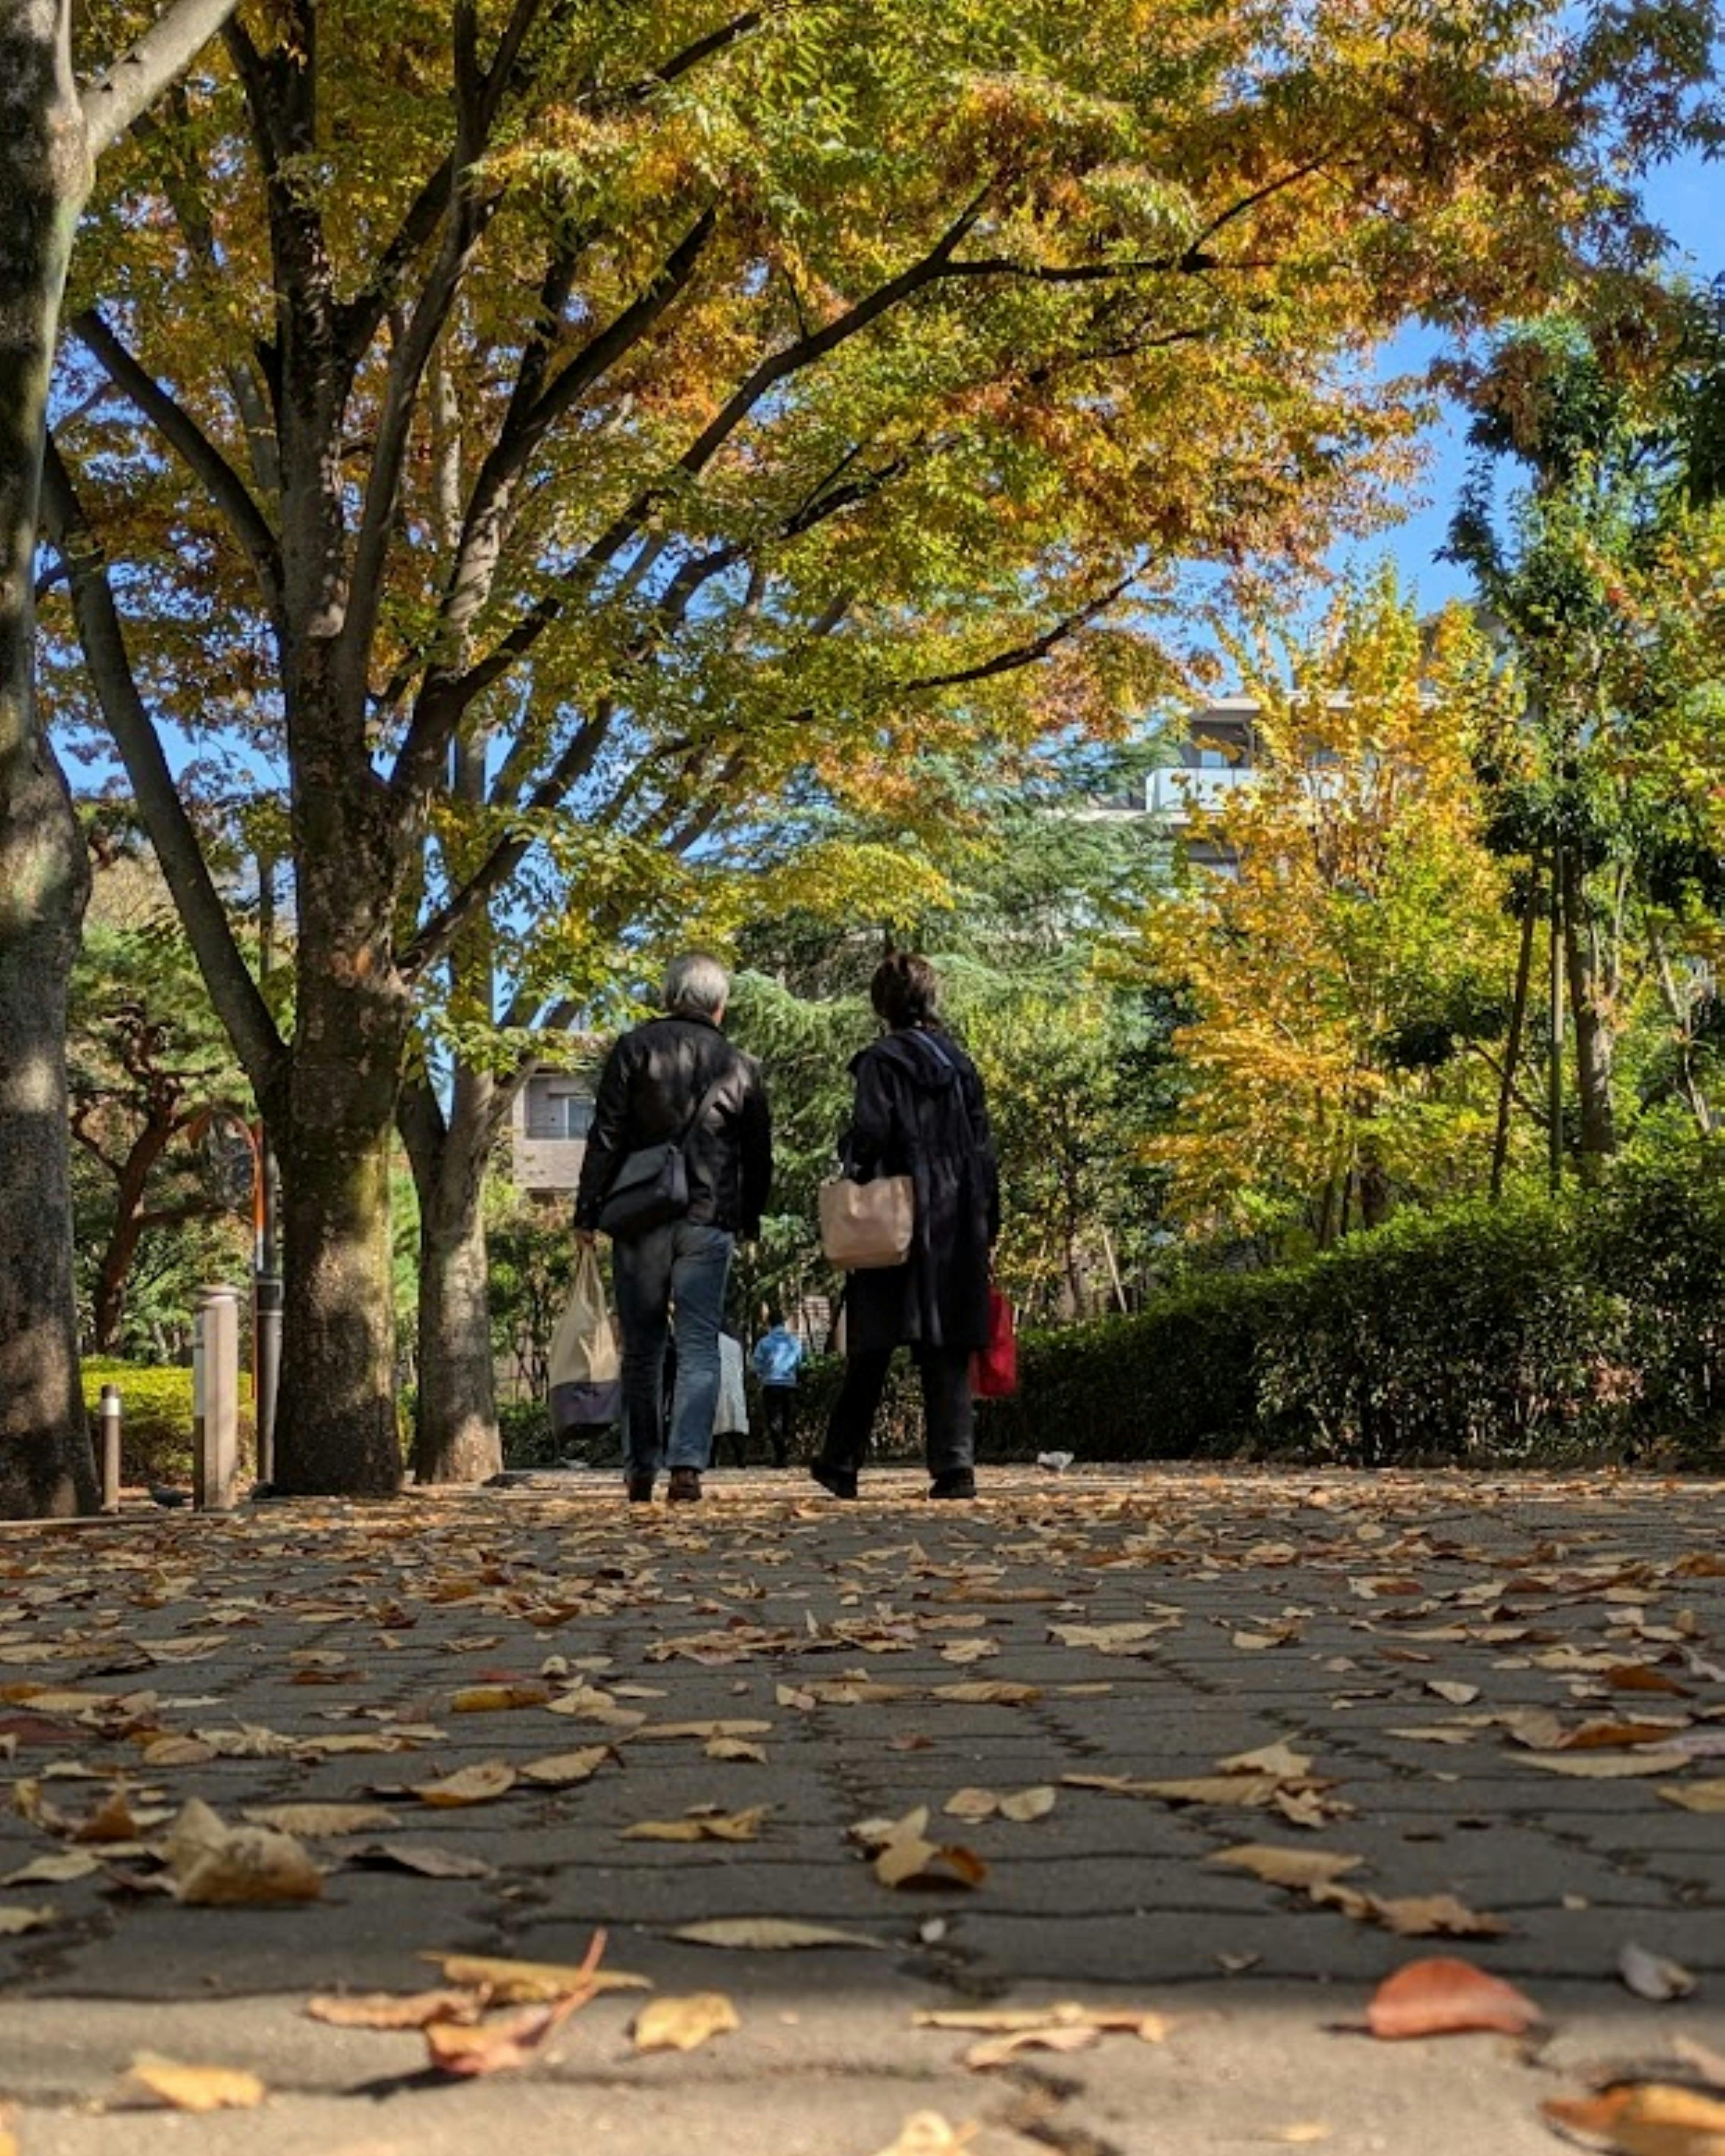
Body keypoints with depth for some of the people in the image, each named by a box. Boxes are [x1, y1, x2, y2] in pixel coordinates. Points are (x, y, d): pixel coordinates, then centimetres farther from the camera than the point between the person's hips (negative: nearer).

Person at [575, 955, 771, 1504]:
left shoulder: (634, 1049, 2)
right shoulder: (739, 1066, 9)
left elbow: (605, 1136, -4)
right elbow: (759, 1155, 14)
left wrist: (588, 1212, -1)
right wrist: (750, 1222, 25)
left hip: (641, 1218, 0)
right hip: (709, 1223, 1)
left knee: (641, 1350, 8)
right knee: (700, 1348, 0)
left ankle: (642, 1470, 12)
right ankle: (687, 1464, -13)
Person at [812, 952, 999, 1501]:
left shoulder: (882, 1061, -5)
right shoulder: (961, 1064, 12)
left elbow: (870, 1136, -14)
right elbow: (983, 1150, 11)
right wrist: (985, 1223, 15)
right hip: (958, 1229, 4)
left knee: (872, 1350, 3)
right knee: (949, 1352, 4)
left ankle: (841, 1463, 10)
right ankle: (955, 1465, -5)